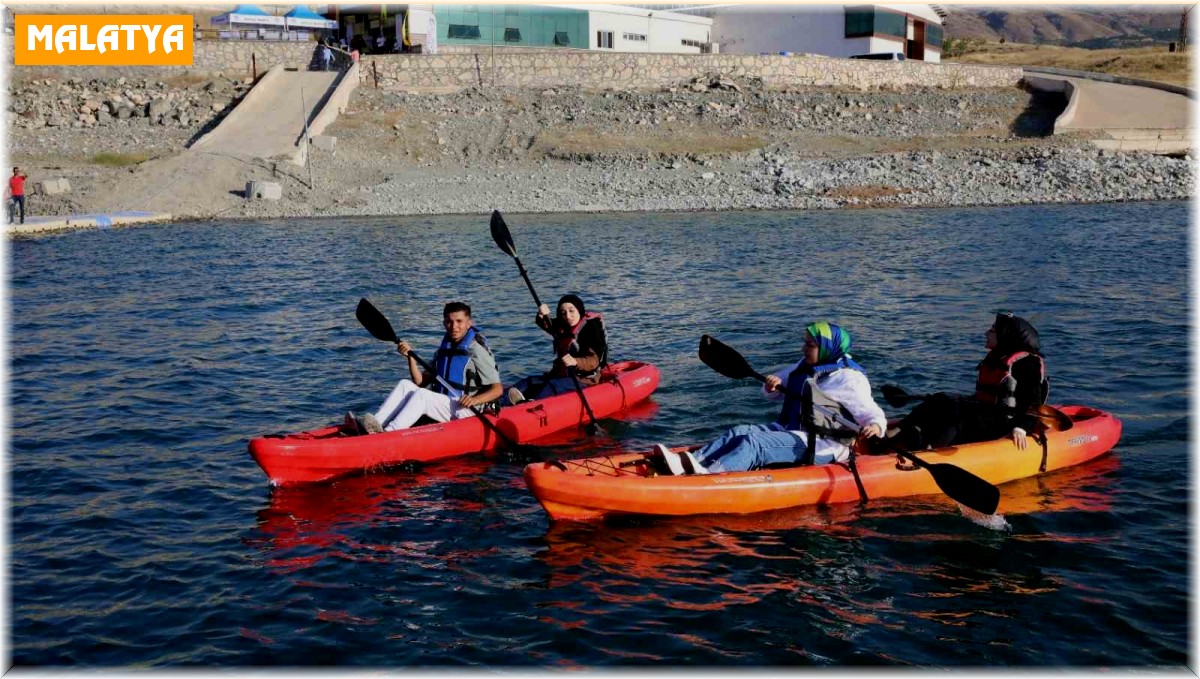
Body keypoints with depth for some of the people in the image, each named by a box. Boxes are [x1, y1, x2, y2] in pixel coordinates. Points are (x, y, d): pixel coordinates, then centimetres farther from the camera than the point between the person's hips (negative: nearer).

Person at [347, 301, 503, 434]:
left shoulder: (477, 351, -7)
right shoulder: (443, 350, 15)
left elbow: (497, 389, -11)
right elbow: (421, 382, 10)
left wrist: (474, 400, -29)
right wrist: (411, 356, -3)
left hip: (465, 412, -7)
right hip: (442, 406, 7)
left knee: (421, 395, -28)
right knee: (405, 385, -9)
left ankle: (385, 433, -42)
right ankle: (375, 425, -28)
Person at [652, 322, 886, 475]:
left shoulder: (849, 378, -6)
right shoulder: (803, 368, 20)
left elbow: (872, 412, -11)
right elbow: (775, 392, 27)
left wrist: (875, 426, -34)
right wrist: (772, 385, 4)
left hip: (820, 446, -8)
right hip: (789, 431, 8)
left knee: (754, 443, -29)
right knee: (740, 432, -14)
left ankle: (706, 474, -51)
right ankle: (686, 463, -34)